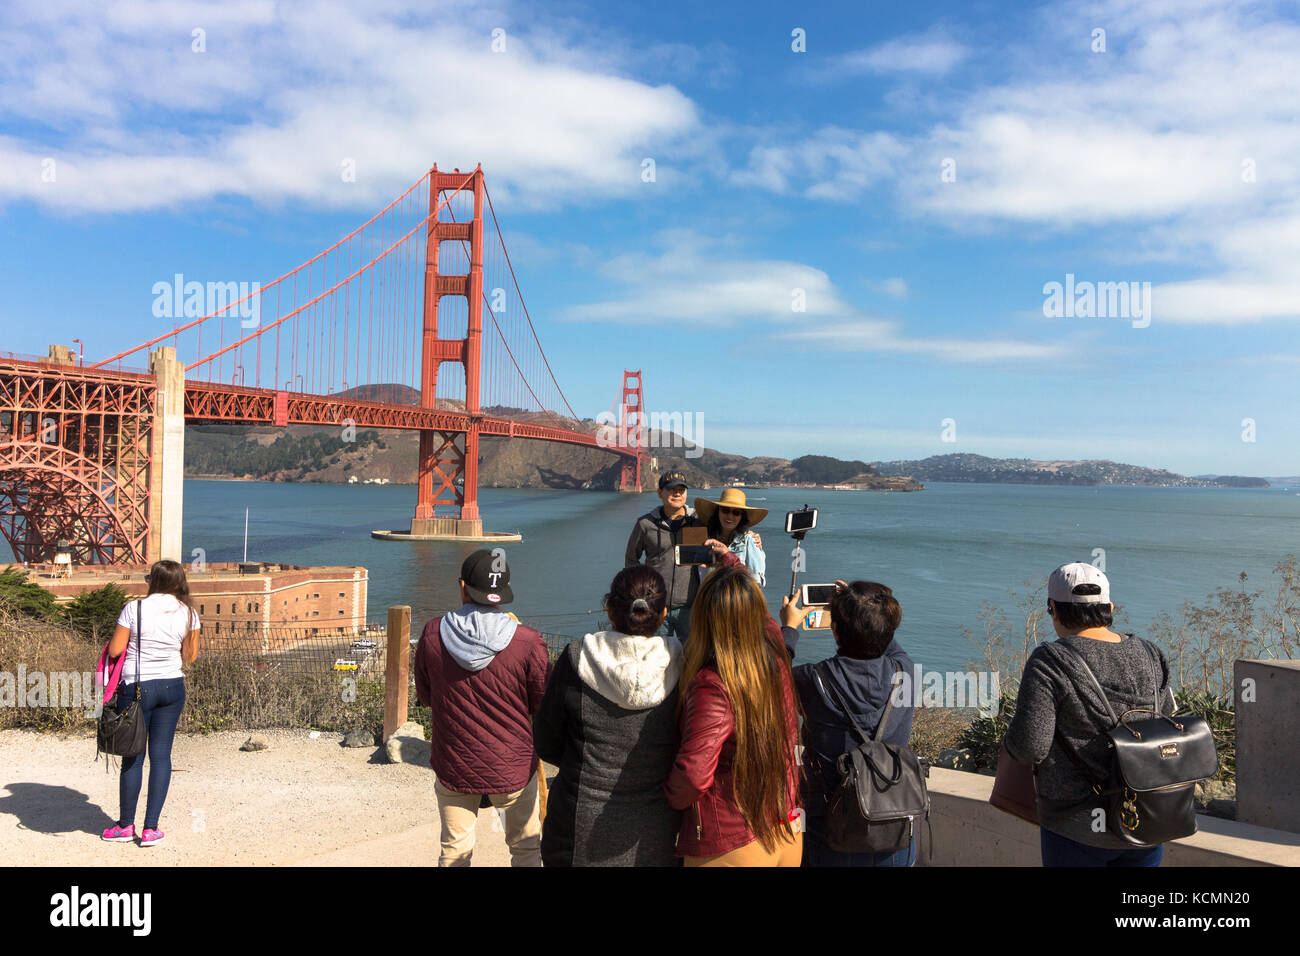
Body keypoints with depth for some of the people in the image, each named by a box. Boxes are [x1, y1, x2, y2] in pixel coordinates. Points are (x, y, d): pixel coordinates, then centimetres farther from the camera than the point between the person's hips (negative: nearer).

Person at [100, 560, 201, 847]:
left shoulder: (134, 608, -11)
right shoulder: (188, 613, -2)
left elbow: (114, 651, -6)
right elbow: (191, 655, 4)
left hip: (136, 687, -2)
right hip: (172, 687, 3)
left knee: (133, 756, 8)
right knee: (161, 754, 7)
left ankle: (126, 825, 21)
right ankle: (151, 828, 10)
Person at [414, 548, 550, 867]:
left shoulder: (433, 633, -11)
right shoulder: (527, 641, -19)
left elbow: (425, 696, 3)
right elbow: (544, 705, -7)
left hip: (452, 766, 2)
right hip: (512, 768, -2)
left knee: (454, 851, 20)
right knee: (526, 847, 19)